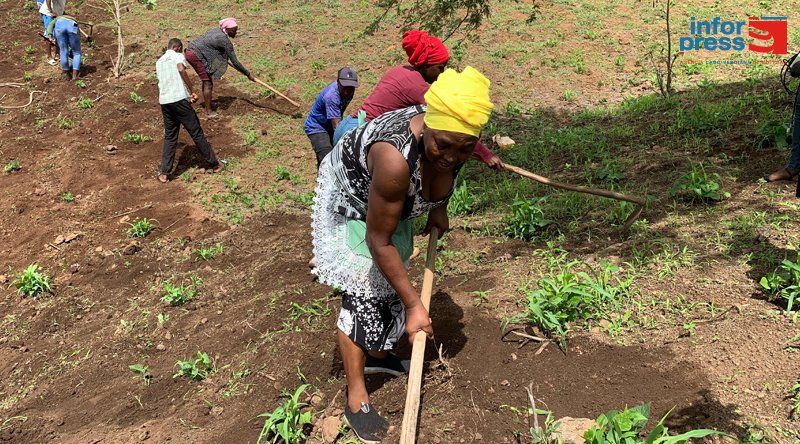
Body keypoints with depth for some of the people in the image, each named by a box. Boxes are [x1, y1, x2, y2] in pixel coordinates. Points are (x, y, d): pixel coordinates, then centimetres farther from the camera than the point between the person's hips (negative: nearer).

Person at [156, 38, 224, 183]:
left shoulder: (159, 61, 22)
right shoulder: (178, 56, 3)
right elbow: (181, 69, -19)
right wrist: (192, 91, -16)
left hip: (164, 102, 6)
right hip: (179, 99, -6)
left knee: (169, 137, 13)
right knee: (196, 132, 3)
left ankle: (165, 173, 9)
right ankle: (214, 164, 13)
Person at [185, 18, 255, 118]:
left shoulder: (218, 30, 10)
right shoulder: (225, 41, -17)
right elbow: (235, 62, -15)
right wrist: (248, 74, -7)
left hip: (190, 51, 10)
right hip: (196, 56, -10)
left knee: (206, 79, 25)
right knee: (208, 84, -6)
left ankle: (205, 102, 41)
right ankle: (208, 112, -4)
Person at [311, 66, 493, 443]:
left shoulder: (455, 138, -26)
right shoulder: (396, 157, -46)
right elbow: (378, 241, -35)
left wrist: (438, 207, 2)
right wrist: (414, 305, -28)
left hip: (393, 200, 7)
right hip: (351, 199, -7)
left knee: (390, 281, 15)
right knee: (362, 292, -8)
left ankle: (376, 355, 38)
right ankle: (356, 398, 5)